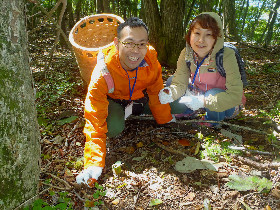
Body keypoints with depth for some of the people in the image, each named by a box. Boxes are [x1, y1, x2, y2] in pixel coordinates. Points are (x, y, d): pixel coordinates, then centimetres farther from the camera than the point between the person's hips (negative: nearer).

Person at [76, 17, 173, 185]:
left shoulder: (151, 58, -28)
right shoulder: (103, 72, -38)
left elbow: (157, 92, -8)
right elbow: (95, 122, -39)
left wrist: (166, 120, -1)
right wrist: (94, 163, -47)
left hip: (141, 98, 4)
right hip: (112, 100, -4)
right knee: (113, 129, -31)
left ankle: (130, 113, 13)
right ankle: (120, 115, 5)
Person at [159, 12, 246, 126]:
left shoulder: (226, 56, -30)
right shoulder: (186, 54, -16)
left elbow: (235, 95, -34)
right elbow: (179, 83, -14)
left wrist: (203, 101, -42)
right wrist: (170, 93, -38)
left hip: (224, 104, -4)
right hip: (199, 94, 4)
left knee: (214, 93, -37)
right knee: (171, 81, -10)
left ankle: (211, 121, -3)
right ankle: (190, 111, 14)